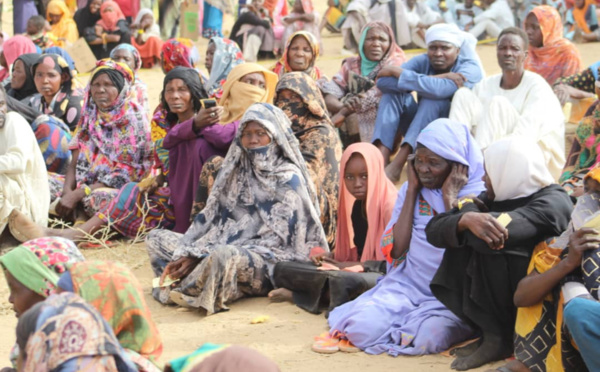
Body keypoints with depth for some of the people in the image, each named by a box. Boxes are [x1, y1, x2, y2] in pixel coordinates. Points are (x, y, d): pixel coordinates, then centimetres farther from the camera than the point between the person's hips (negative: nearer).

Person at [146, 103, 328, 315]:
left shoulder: (288, 179, -6)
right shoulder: (236, 171, 14)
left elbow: (275, 239, -12)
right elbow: (209, 218, 9)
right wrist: (187, 255, -8)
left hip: (269, 261, -8)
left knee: (223, 255, -39)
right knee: (156, 238, 6)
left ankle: (188, 291, -14)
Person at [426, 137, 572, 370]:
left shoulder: (552, 203, -19)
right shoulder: (494, 198, 3)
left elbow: (493, 237, -34)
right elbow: (434, 230, -9)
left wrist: (468, 209, -15)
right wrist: (465, 220, -29)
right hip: (506, 299, 8)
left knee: (487, 248, -25)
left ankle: (498, 337, -12)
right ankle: (491, 330, -6)